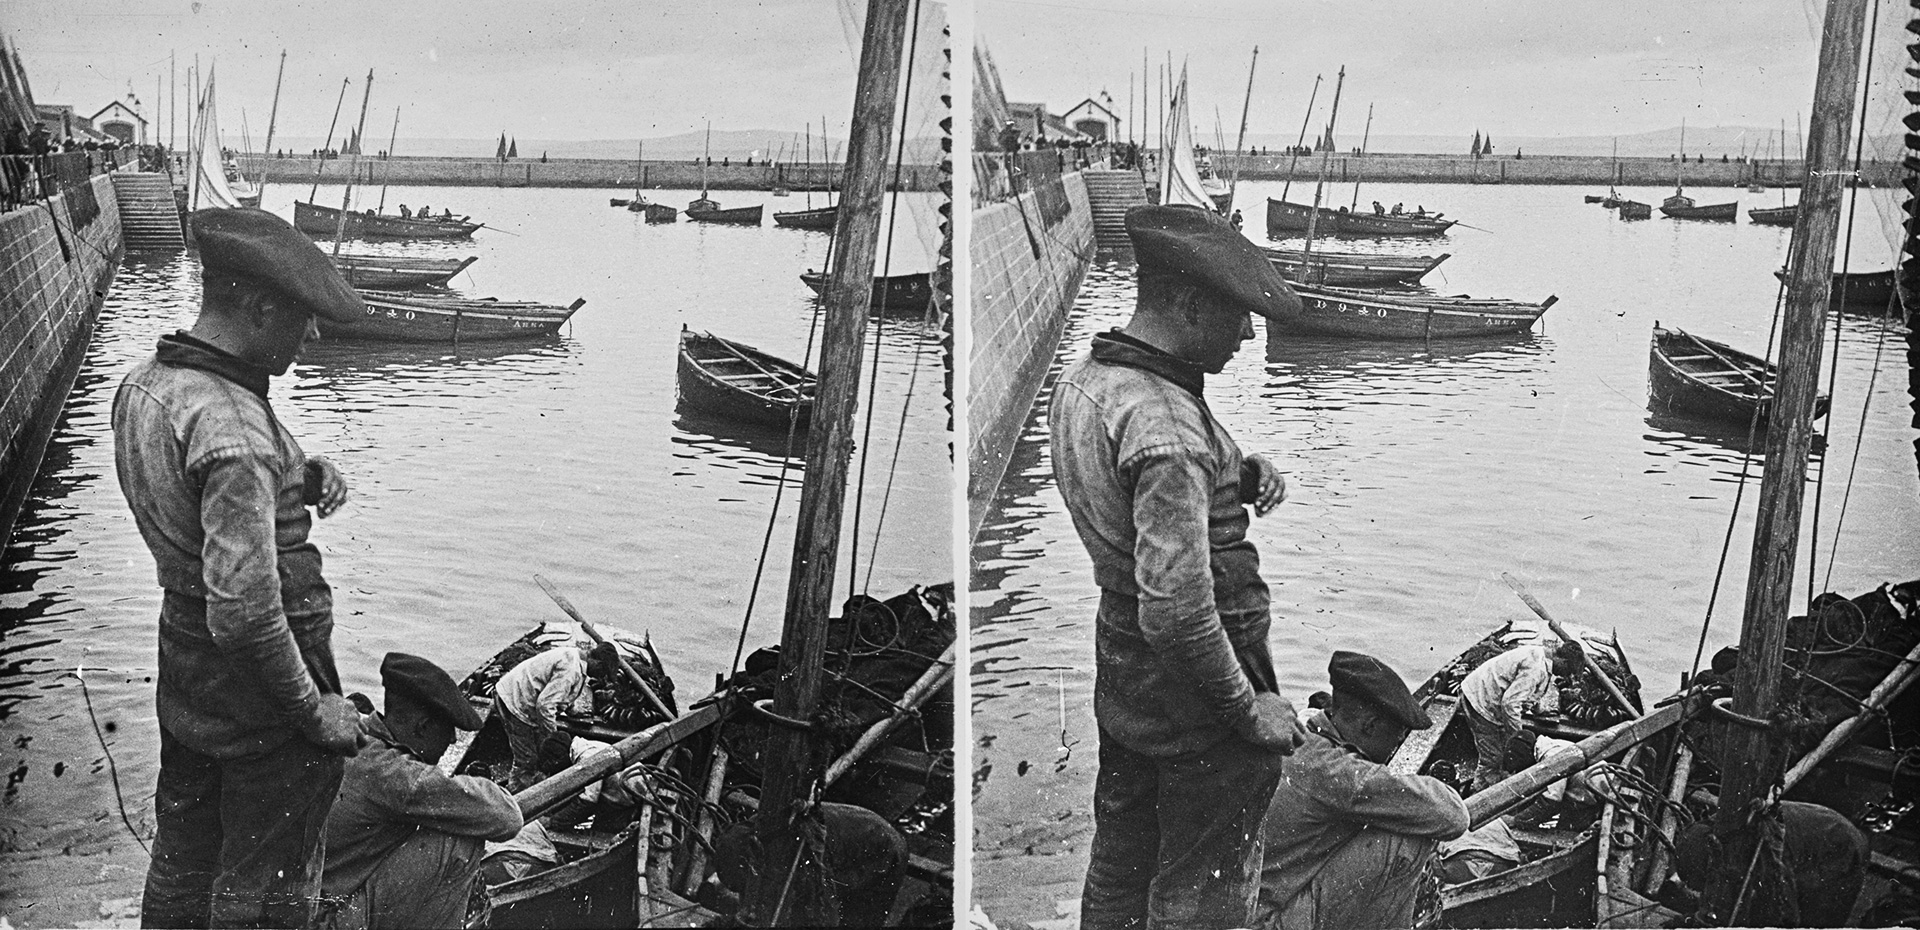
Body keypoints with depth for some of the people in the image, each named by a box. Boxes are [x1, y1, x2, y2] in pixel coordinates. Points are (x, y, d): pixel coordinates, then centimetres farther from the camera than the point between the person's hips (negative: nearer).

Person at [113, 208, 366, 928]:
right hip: (258, 698, -9)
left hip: (182, 670, 9)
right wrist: (314, 710, -20)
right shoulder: (234, 431, -31)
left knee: (180, 869, 25)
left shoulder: (142, 383, -1)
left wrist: (299, 476, 1)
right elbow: (246, 613, -33)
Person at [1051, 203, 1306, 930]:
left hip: (1119, 662, 9)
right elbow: (1177, 611, -32)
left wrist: (1239, 475, -1)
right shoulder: (1165, 427, -29)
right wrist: (1248, 708, -19)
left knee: (1118, 872, 24)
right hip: (1191, 683, -9)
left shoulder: (1083, 379, 1)